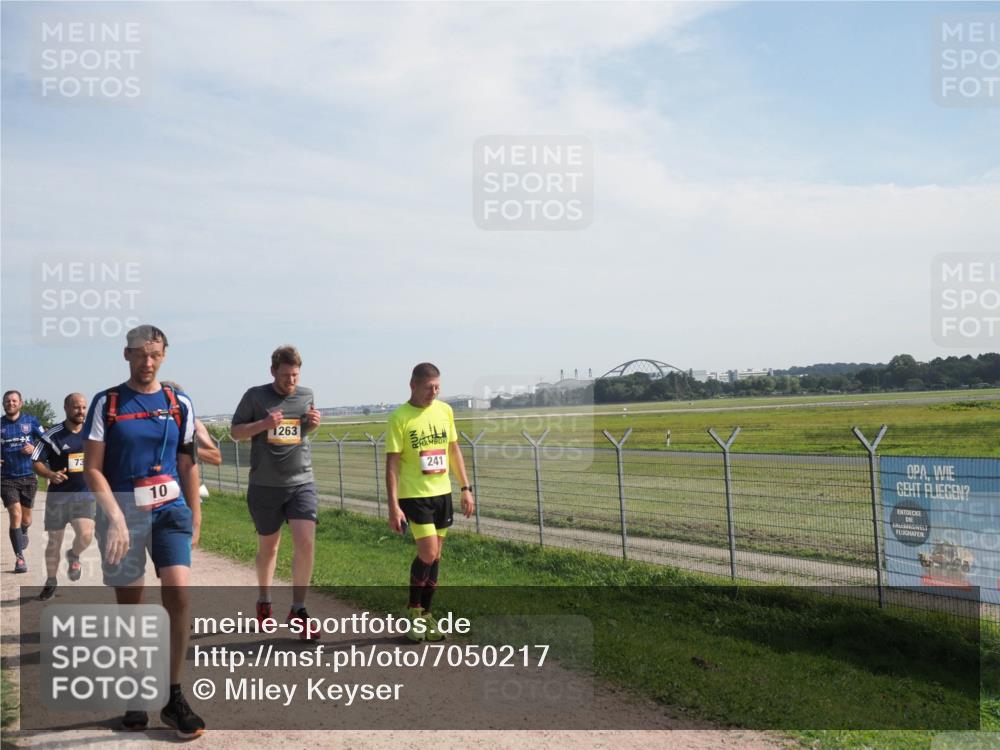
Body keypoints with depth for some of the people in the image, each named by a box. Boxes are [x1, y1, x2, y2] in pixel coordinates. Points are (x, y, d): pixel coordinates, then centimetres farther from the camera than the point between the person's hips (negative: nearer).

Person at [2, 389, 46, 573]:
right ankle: (19, 558, -7)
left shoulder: (31, 421, 1)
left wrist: (34, 448, -13)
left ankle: (23, 533, 49)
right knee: (15, 515, -13)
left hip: (28, 477, 1)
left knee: (26, 518, 12)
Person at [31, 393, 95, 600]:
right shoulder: (53, 436, -6)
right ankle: (51, 581, 31)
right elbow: (36, 463, -8)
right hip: (58, 496, -1)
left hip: (84, 495, 1)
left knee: (86, 535, -19)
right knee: (54, 541, 9)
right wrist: (51, 475, -26)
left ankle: (74, 556, 16)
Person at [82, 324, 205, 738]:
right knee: (129, 604, 6)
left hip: (170, 508, 1)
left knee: (179, 595, -13)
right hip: (122, 510, -1)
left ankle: (174, 697, 0)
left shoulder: (178, 404, 7)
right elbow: (92, 468, -3)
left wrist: (195, 518, 9)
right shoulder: (107, 403, 1)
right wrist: (115, 516, -15)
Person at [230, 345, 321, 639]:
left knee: (306, 543, -12)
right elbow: (235, 431, 3)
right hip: (265, 485, -1)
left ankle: (298, 611, 1)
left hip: (301, 482, 1)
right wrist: (264, 424, -15)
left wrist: (313, 424, -2)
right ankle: (263, 602, 35)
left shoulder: (306, 395, 6)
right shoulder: (255, 396, -3)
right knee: (268, 546, 13)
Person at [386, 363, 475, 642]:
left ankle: (426, 614, 22)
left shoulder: (445, 411, 5)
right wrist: (393, 505, -16)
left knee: (435, 556, 9)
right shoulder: (399, 418, -11)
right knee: (428, 553, -12)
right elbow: (392, 463, -11)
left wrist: (466, 487, 9)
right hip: (414, 495, -5)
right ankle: (414, 610, 10)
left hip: (442, 493, 5)